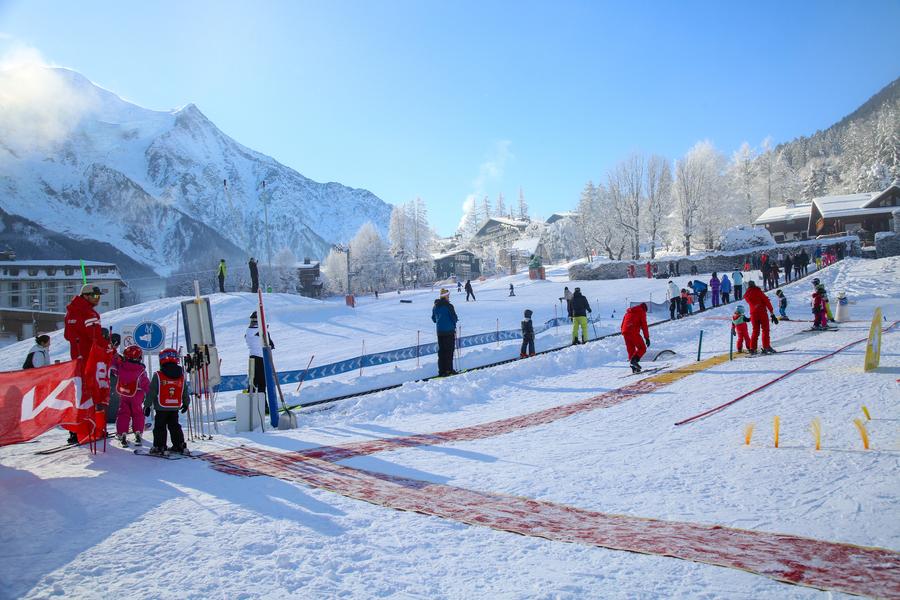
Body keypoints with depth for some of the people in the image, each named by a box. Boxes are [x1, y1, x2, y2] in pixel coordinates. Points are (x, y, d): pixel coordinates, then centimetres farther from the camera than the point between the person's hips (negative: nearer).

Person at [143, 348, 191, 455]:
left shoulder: (158, 376, -10)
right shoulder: (181, 376, 3)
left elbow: (151, 392, -8)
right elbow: (185, 392, 12)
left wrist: (147, 405, 1)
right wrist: (186, 403, 27)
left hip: (161, 408, -4)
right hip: (175, 408, 4)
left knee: (160, 427, 6)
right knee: (175, 426, 14)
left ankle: (159, 447, 7)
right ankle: (180, 446, 14)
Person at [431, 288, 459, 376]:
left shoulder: (435, 306, 6)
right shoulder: (448, 306, -14)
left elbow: (433, 319, 12)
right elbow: (454, 318, -12)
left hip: (439, 331, 6)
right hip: (449, 330, -6)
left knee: (441, 351, 10)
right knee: (449, 350, 2)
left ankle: (441, 371, 10)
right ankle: (449, 369, 2)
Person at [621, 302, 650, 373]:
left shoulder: (628, 312, 28)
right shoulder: (642, 312, 8)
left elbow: (622, 324, 24)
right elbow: (644, 326, 0)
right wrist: (647, 338, 0)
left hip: (625, 333, 6)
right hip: (634, 333, -6)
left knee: (631, 351, 12)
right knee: (642, 348, 3)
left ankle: (634, 368, 5)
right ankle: (634, 360, -18)